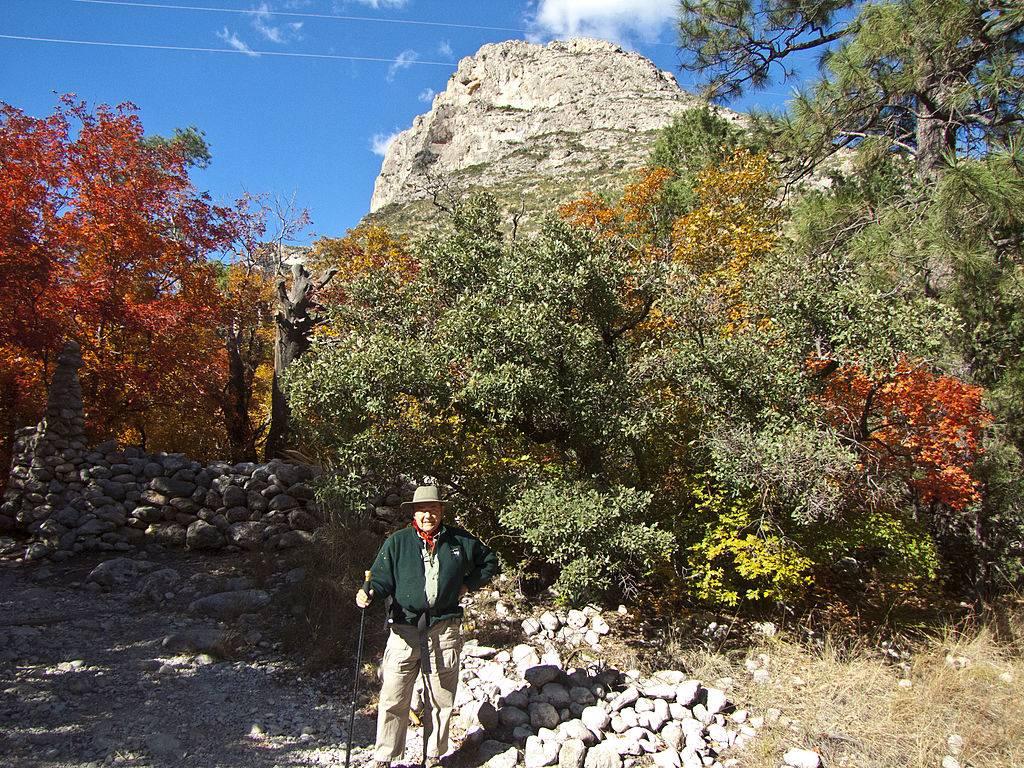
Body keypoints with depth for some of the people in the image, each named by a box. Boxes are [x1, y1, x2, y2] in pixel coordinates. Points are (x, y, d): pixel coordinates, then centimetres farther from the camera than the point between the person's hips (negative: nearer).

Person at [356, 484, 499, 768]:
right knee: (393, 698, -3)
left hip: (445, 630, 2)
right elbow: (382, 579, -2)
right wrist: (369, 593, -23)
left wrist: (468, 585, 8)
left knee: (440, 699, 11)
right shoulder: (397, 542, 0)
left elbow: (489, 561, 19)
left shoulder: (460, 540, 5)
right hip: (405, 629, -2)